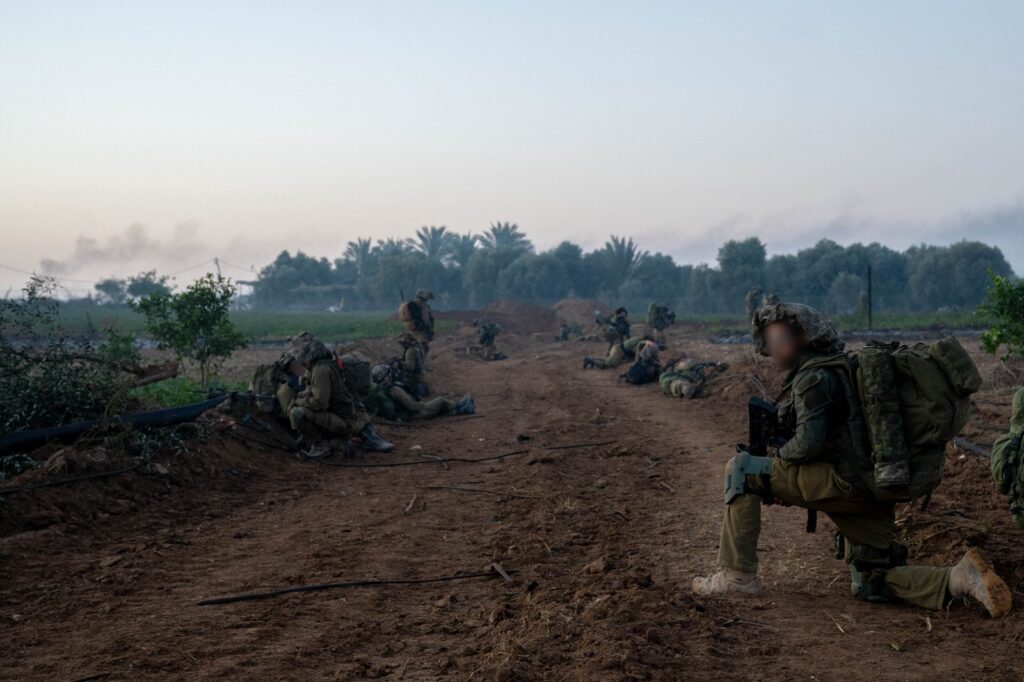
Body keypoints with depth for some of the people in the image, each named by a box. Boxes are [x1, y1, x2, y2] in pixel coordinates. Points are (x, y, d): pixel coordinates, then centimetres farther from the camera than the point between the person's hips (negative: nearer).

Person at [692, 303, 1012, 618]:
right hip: (870, 492, 10)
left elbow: (808, 444, -18)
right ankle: (960, 578, 0)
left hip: (847, 483, -10)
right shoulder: (834, 369, 23)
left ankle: (738, 574, -6)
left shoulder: (813, 376, -8)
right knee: (871, 587, 16)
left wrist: (776, 458, 2)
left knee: (741, 470, -7)